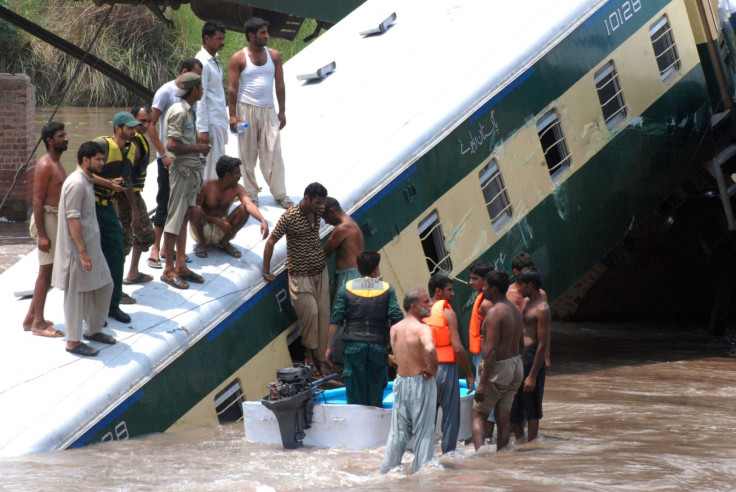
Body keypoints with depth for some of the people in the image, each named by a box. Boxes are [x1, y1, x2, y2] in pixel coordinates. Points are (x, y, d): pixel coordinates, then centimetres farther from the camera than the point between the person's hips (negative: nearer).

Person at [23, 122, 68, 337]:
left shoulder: (57, 164, 15)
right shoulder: (45, 165, -15)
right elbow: (38, 200, -19)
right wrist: (41, 235, -23)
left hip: (57, 220, 10)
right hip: (47, 219, -10)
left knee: (47, 271, 14)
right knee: (46, 271, -6)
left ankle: (31, 318, 21)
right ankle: (38, 323, -1)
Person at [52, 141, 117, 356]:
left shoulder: (86, 181, 12)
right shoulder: (76, 184, -20)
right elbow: (72, 219, -23)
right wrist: (82, 251, -24)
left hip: (91, 246, 10)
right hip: (77, 249, -10)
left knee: (104, 286, 16)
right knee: (76, 293, -1)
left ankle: (93, 330, 30)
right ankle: (73, 341, 7)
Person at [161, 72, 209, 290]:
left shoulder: (188, 111, 14)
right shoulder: (179, 112, -18)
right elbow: (172, 145, -24)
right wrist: (198, 148, -15)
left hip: (191, 169, 10)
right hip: (181, 168, -10)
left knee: (184, 217, 14)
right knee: (175, 220, -4)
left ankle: (181, 265, 21)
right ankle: (169, 270, 1)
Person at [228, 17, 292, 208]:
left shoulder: (274, 56, 6)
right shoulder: (239, 59, -4)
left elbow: (280, 84, 9)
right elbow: (232, 88, -4)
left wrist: (282, 111, 7)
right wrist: (232, 115, -9)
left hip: (268, 111, 2)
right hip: (246, 110, -2)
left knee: (273, 153, -1)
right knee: (248, 154, 3)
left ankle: (280, 194, 5)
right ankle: (251, 192, 15)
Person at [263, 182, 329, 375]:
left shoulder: (318, 211, 0)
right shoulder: (289, 217, -17)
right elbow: (271, 242, -11)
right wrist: (266, 272, -8)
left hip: (320, 271, 6)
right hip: (300, 274, -6)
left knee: (323, 314, 3)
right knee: (310, 311, -16)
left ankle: (321, 358, 10)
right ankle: (308, 352, 5)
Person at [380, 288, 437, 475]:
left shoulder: (394, 329, 6)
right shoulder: (422, 329, -17)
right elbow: (429, 348, -37)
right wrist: (433, 368, -21)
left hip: (400, 381, 6)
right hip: (421, 382, -6)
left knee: (397, 431, 16)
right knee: (423, 431, 3)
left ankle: (387, 469, 20)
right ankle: (421, 470, 5)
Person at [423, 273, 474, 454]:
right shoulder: (447, 312, -9)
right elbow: (458, 348, -13)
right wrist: (469, 374, -4)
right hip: (445, 368, -5)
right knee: (450, 415, 1)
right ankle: (448, 452, 0)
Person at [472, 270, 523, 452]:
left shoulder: (494, 312, -19)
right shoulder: (515, 310, 9)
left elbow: (491, 350, -23)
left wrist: (482, 384, -23)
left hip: (498, 368, -8)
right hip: (515, 365, 8)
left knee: (478, 415, 1)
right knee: (503, 419, 12)